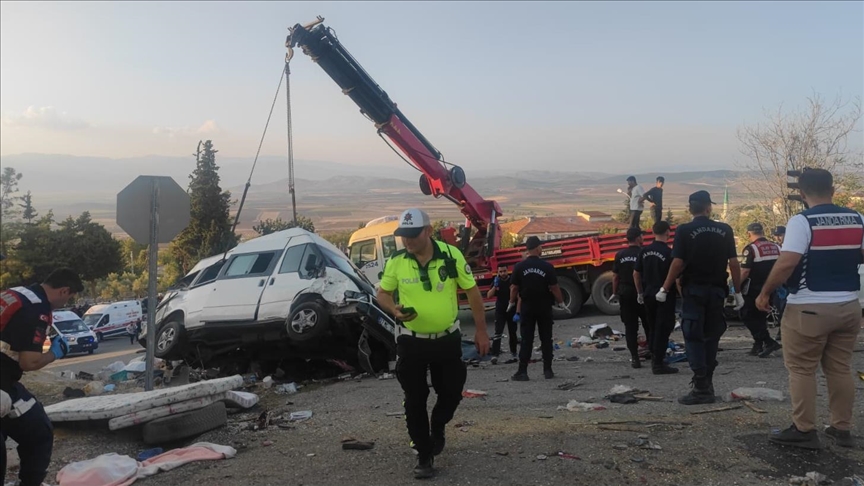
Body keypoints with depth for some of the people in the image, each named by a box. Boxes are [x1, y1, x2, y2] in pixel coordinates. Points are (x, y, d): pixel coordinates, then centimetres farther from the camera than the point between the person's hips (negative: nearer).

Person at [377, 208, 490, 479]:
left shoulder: (451, 255, -12)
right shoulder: (396, 262, -10)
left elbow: (472, 291, -3)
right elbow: (382, 294, 3)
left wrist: (481, 331, -2)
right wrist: (395, 310, -20)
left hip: (447, 339, 0)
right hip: (411, 341, 0)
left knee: (452, 392, 12)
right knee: (415, 401, 5)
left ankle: (438, 428, 43)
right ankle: (424, 456, 21)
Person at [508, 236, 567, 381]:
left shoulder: (519, 267, -7)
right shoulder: (547, 266, -10)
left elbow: (514, 288, -3)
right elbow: (554, 288, -8)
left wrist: (512, 303, 13)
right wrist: (561, 303, 6)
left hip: (527, 307, 1)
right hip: (544, 308, 0)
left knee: (526, 340, 3)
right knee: (546, 339, 9)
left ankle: (522, 372, 0)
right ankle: (548, 370, 12)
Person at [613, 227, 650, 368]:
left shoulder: (620, 255, 2)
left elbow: (615, 276, 4)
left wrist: (615, 293, 12)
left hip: (625, 293, 2)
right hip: (642, 293, -2)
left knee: (630, 326, 5)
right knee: (649, 324, 13)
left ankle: (634, 357, 2)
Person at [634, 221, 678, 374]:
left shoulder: (644, 251, 4)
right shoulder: (669, 253, -14)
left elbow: (636, 274, 9)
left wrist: (640, 293, 18)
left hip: (649, 295, 6)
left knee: (653, 328, 18)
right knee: (663, 329, 0)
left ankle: (654, 358, 25)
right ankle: (658, 364, 1)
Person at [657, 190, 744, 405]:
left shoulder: (684, 231, -7)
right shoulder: (725, 230, 2)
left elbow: (678, 263, -12)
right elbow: (733, 263, 1)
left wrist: (664, 289, -3)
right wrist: (738, 292, 8)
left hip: (694, 290, -3)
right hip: (717, 290, 4)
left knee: (694, 337, -1)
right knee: (711, 336, 13)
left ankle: (701, 388, -5)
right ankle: (707, 384, 19)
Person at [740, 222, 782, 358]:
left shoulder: (751, 248, -16)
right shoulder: (776, 247, 7)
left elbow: (745, 271, -21)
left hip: (753, 291, -7)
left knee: (748, 317, 3)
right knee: (761, 317, 17)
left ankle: (769, 342, -8)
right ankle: (758, 346, 19)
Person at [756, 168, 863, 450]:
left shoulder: (801, 221, -13)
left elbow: (787, 263, -21)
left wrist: (765, 293, -11)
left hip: (809, 308, -6)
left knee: (801, 369, 3)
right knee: (840, 369, 15)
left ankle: (804, 431, 6)